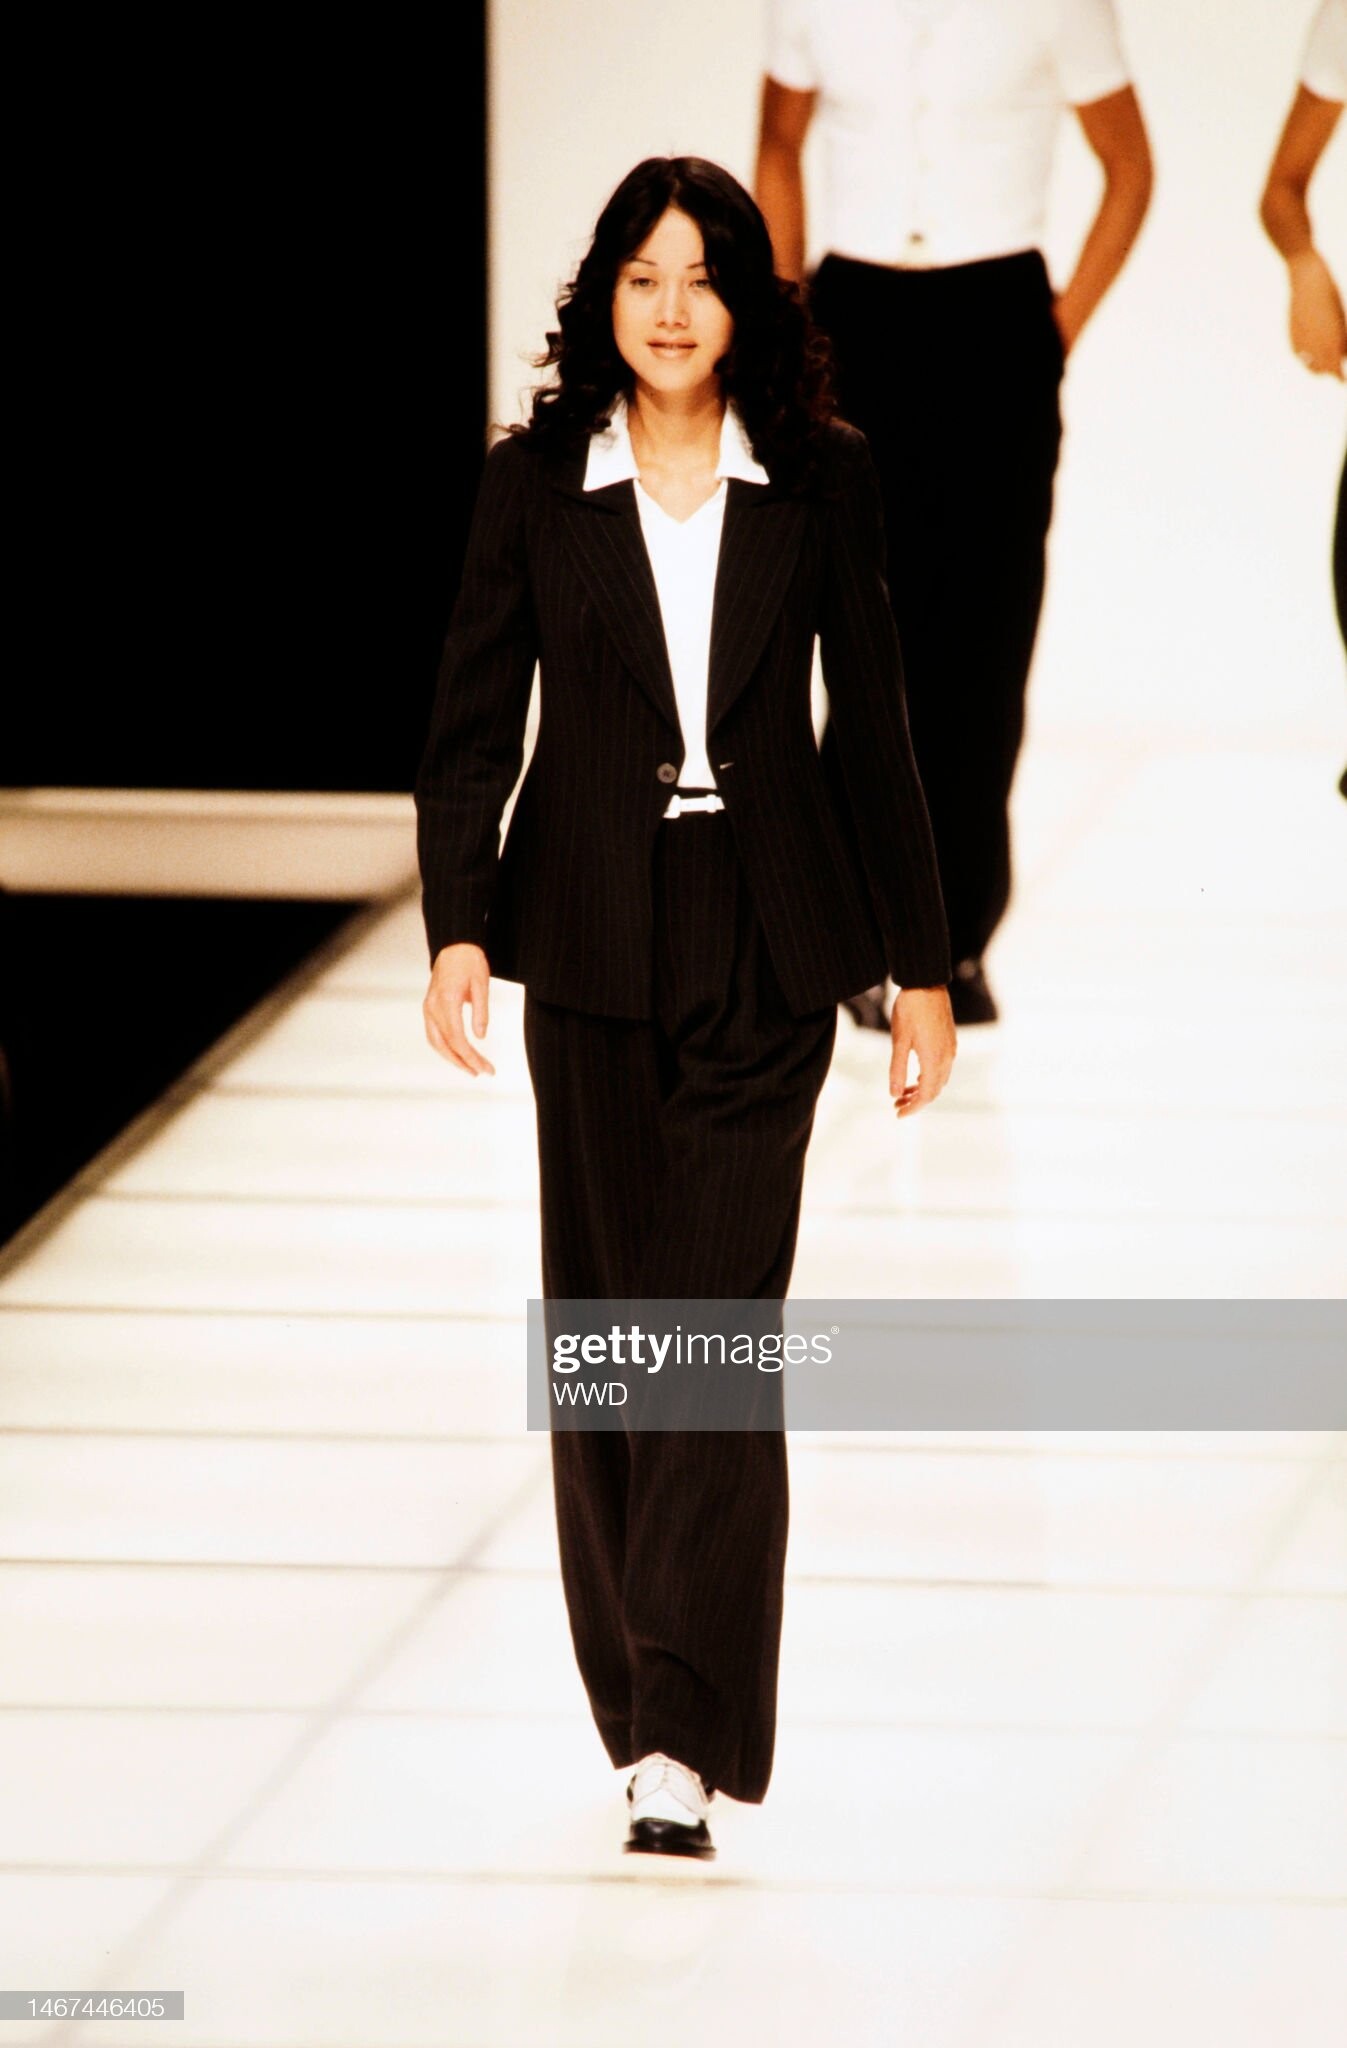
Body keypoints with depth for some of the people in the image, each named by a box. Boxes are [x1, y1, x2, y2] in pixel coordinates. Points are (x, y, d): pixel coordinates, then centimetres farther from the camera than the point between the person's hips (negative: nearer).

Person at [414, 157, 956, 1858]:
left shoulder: (819, 483, 1)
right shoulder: (532, 485, 1)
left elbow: (871, 725, 5)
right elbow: (473, 724, 2)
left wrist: (921, 966, 7)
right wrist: (455, 930, -12)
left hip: (765, 944, -1)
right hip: (592, 944, 1)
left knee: (721, 1319, -9)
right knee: (603, 1319, 7)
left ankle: (685, 1744, -12)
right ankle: (650, 1705, 21)